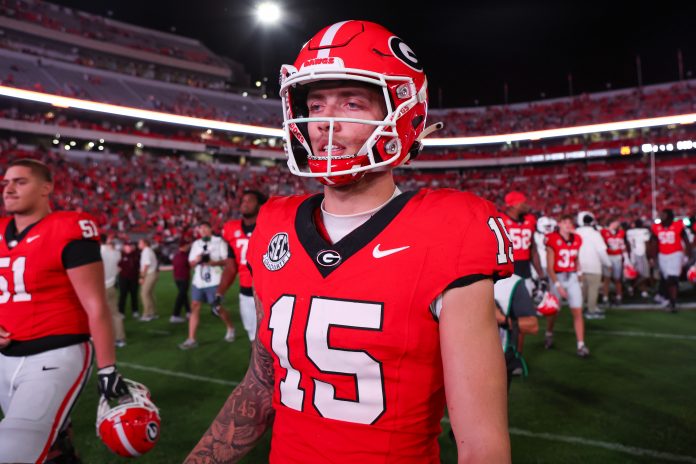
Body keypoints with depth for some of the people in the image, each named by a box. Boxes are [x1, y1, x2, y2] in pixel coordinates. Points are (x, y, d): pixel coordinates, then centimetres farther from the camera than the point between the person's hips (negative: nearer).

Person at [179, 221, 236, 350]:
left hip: (214, 281, -5)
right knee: (195, 307, -1)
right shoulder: (196, 244, 14)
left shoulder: (219, 241, -2)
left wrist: (213, 262, -21)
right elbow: (191, 263, 14)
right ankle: (191, 339, 2)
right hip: (198, 281, 5)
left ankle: (231, 328, 28)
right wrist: (196, 260, -9)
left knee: (218, 308, 1)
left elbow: (227, 260, -7)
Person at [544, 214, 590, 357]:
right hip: (557, 277, -3)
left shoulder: (577, 240, 3)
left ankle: (581, 345, 1)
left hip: (572, 278, 4)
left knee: (578, 312, -2)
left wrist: (578, 275, 11)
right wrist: (558, 286, -16)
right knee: (553, 311, 10)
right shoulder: (552, 240, -12)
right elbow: (549, 267, -12)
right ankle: (549, 334, 38)